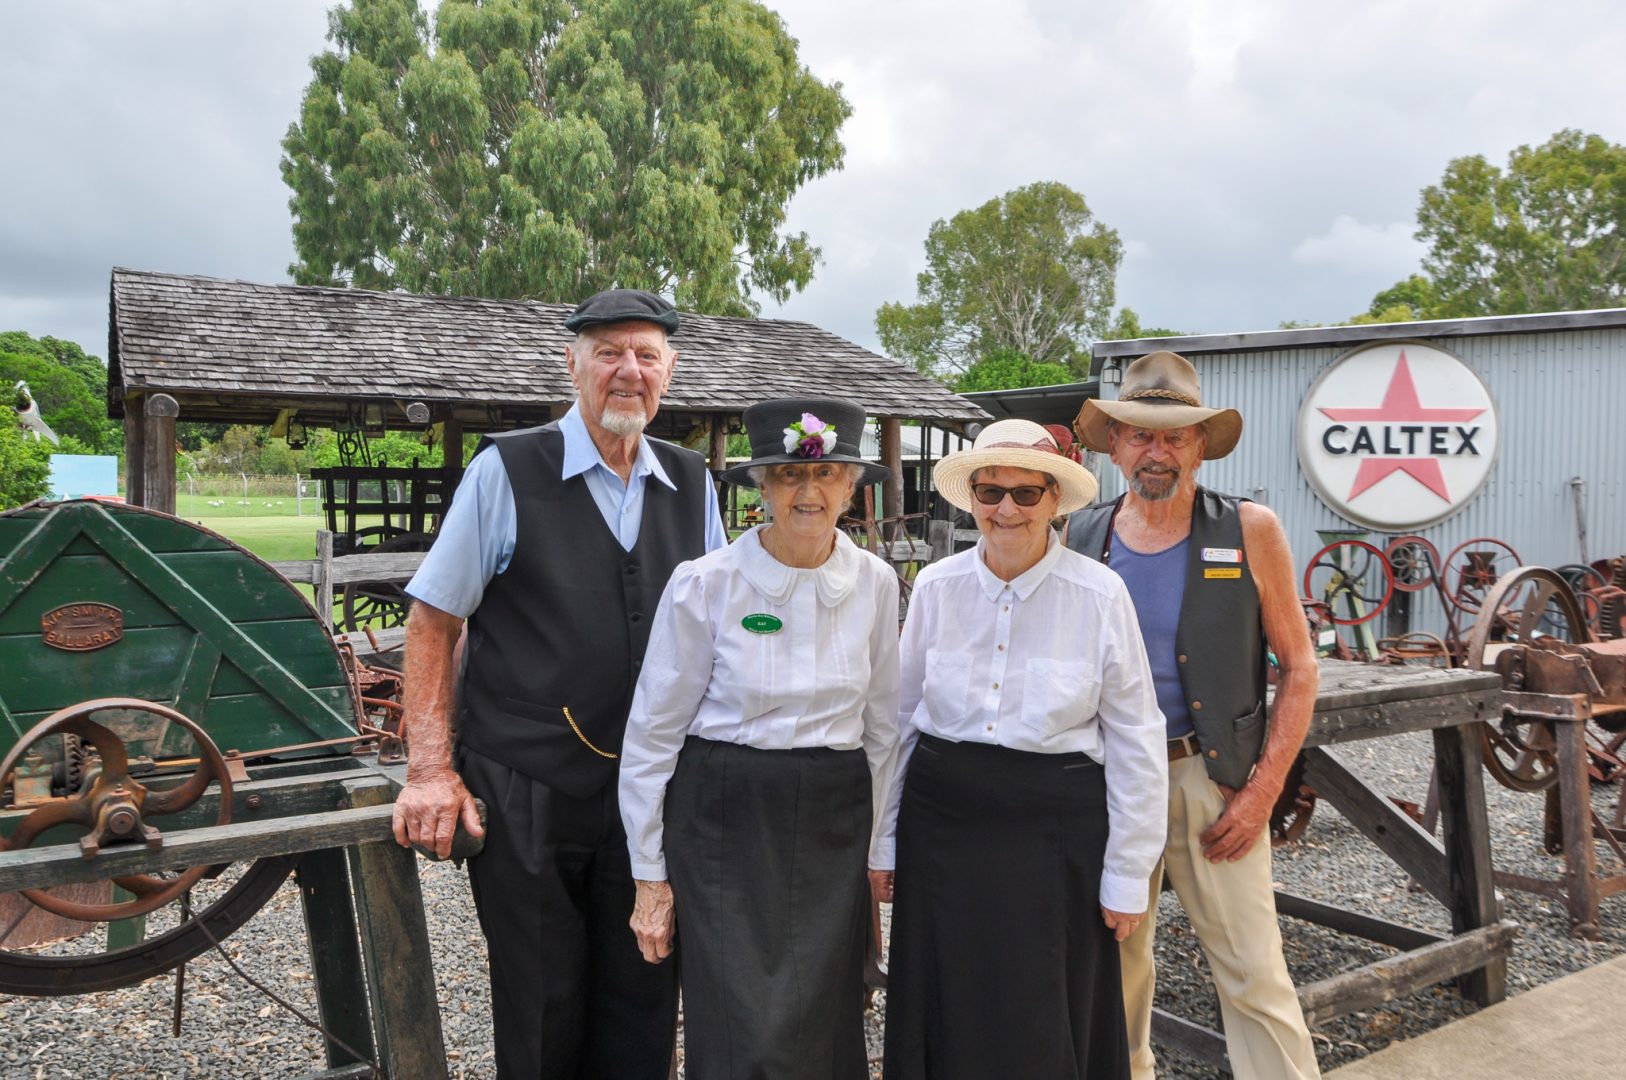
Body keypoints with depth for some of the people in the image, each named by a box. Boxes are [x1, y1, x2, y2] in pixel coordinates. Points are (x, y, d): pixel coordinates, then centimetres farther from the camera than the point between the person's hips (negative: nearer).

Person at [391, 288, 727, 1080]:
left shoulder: (692, 485, 6)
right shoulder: (504, 471, -5)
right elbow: (433, 621, -3)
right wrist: (431, 770, -9)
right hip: (526, 796, -3)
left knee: (642, 1015, 14)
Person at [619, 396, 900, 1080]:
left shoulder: (875, 583, 1)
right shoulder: (705, 585, -9)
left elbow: (881, 724, 11)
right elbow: (652, 735, -3)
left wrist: (873, 847, 14)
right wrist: (650, 875, -1)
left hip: (834, 827, 3)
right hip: (725, 820, -3)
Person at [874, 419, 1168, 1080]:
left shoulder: (1099, 596, -8)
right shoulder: (937, 587, -1)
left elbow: (1135, 744, -3)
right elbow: (900, 719, 7)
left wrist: (1128, 876, -2)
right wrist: (883, 843, 9)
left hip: (1054, 827, -2)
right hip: (942, 820, 3)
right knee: (945, 1013, 12)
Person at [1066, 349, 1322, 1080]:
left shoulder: (1249, 533, -3)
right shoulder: (1080, 540, 2)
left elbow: (1298, 667, -1)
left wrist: (1261, 792, -8)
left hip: (1211, 780, -2)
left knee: (1254, 976, 1)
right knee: (1115, 965, 14)